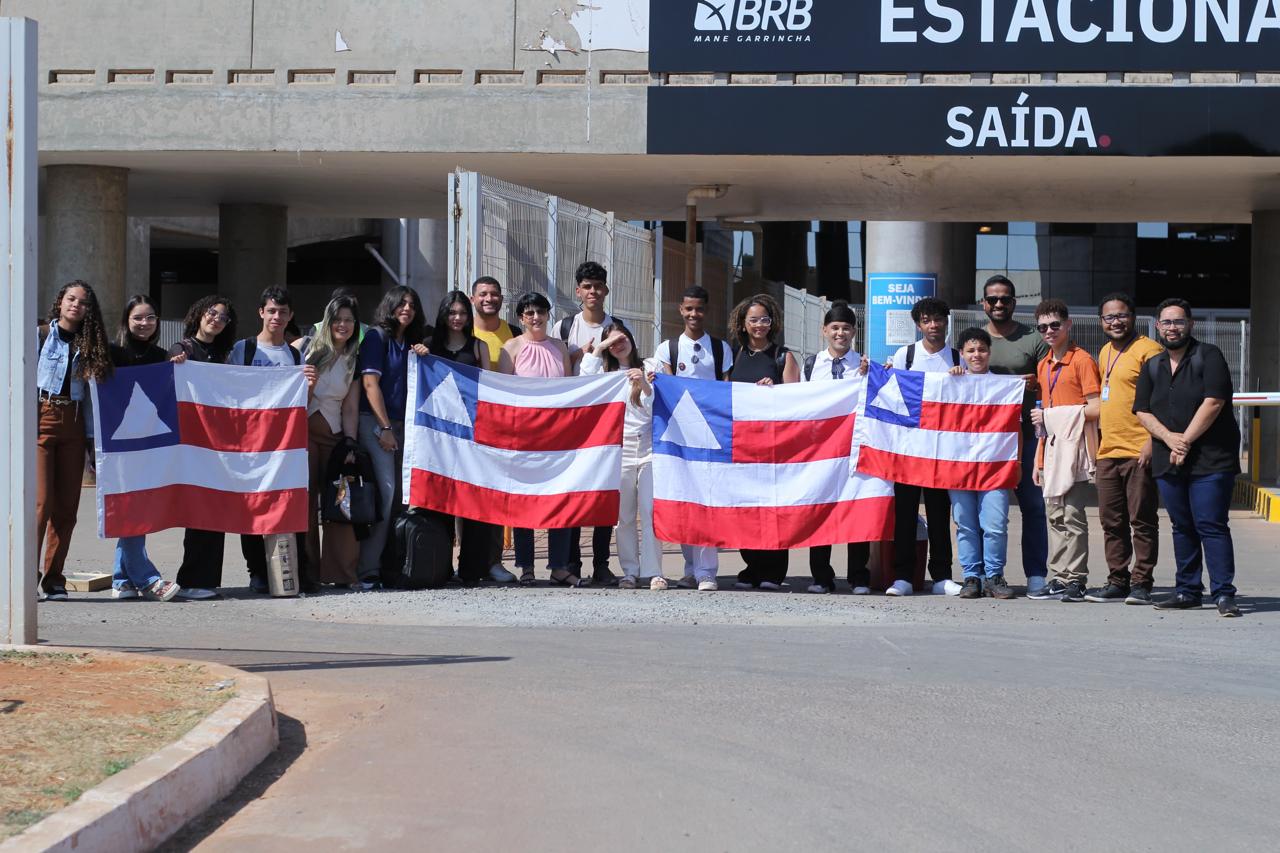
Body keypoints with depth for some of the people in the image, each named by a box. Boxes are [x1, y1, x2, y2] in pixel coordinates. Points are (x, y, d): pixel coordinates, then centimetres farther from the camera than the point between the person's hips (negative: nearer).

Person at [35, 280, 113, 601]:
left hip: (73, 425, 4)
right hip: (40, 419, -4)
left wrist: (91, 437, 9)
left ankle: (54, 580, 8)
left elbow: (88, 394, 14)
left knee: (67, 507, 1)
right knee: (41, 502, -12)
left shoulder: (89, 345, 14)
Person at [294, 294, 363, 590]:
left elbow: (350, 408, 11)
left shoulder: (353, 361, 14)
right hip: (301, 432, -3)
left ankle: (343, 573, -2)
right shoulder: (304, 347, 5)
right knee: (304, 502, -6)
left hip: (333, 435, 3)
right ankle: (306, 574, -3)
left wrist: (350, 444, 2)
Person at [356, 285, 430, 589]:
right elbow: (371, 383, -9)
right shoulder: (377, 336, -2)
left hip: (402, 425, 7)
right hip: (375, 423, -7)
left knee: (402, 494, 2)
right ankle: (368, 569, -17)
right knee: (386, 490, -16)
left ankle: (392, 564, 7)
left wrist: (423, 361, 1)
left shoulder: (413, 342, 17)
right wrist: (384, 428, -14)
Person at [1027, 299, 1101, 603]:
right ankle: (1058, 578, 11)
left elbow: (1095, 409, -11)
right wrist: (1039, 458, 18)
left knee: (1072, 516, -8)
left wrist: (1050, 416, -8)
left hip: (1072, 447, -8)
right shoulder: (1043, 365, 18)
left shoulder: (1082, 360, -6)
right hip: (1051, 449, 8)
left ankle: (1075, 581, -6)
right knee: (1054, 515, 7)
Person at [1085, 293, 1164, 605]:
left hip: (1139, 453, -8)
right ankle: (1118, 582, 17)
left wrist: (1152, 442, -19)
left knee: (1142, 520, -3)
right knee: (1111, 521, 10)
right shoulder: (1106, 352, 19)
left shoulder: (1148, 350, -7)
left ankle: (1141, 583, 2)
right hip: (1108, 451, 8)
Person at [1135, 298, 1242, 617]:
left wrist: (1186, 441, -13)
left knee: (1211, 526, -10)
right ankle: (1188, 590, 15)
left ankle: (1223, 593, -11)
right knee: (1182, 527, 9)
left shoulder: (1208, 356, -1)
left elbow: (1213, 402, -11)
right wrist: (1169, 438, -9)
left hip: (1210, 460, -6)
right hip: (1168, 460, 6)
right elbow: (1142, 411, 9)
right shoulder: (1152, 367, 16)